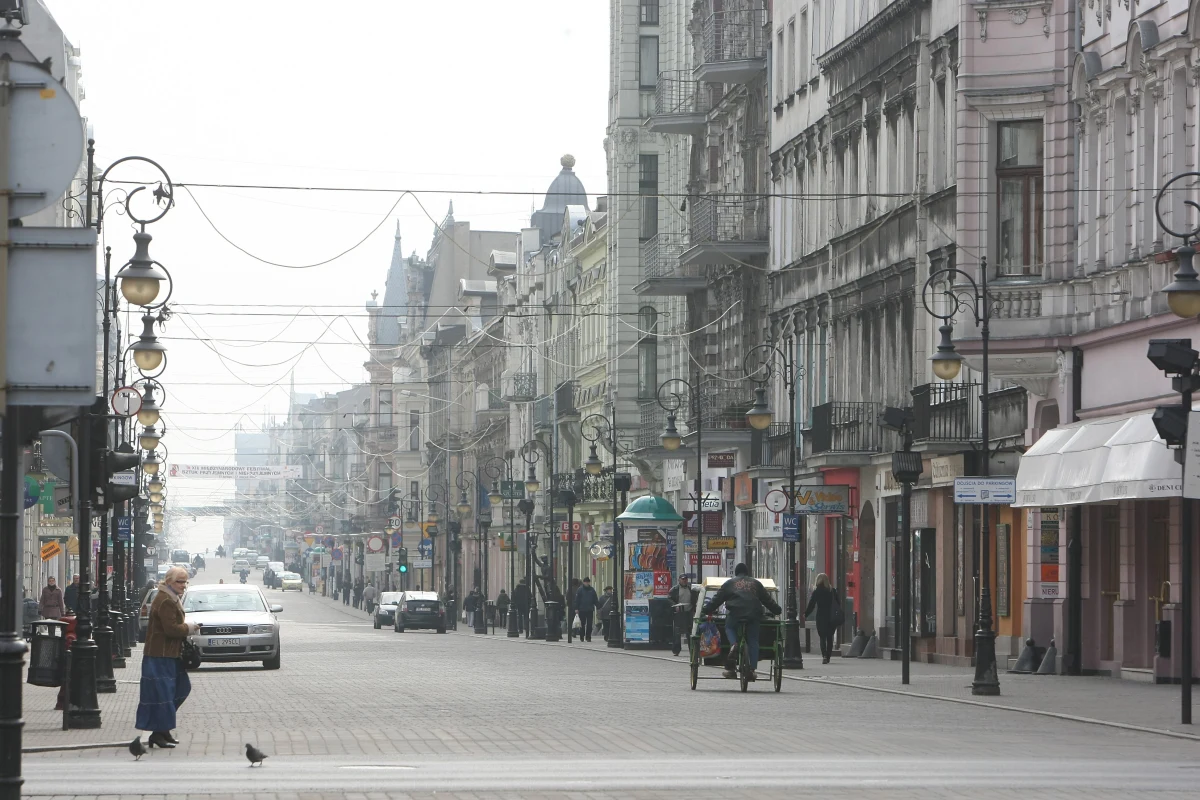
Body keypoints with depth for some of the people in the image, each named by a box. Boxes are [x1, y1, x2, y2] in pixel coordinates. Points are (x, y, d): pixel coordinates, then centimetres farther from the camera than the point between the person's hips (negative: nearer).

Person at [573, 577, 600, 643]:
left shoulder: (592, 590, 8)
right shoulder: (580, 590, 0)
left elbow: (595, 600, 11)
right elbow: (577, 600, -1)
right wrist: (576, 608, -8)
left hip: (590, 610, 2)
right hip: (582, 610, -2)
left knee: (589, 624, -1)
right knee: (582, 624, 4)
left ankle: (588, 637, 4)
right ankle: (582, 637, 13)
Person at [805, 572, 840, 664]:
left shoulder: (816, 592, -5)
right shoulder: (833, 591, 5)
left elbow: (811, 605, -5)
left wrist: (805, 614, 8)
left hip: (821, 617, -3)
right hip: (831, 618, 3)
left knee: (822, 637, -3)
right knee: (830, 638, 13)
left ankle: (824, 656, -20)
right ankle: (828, 656, 16)